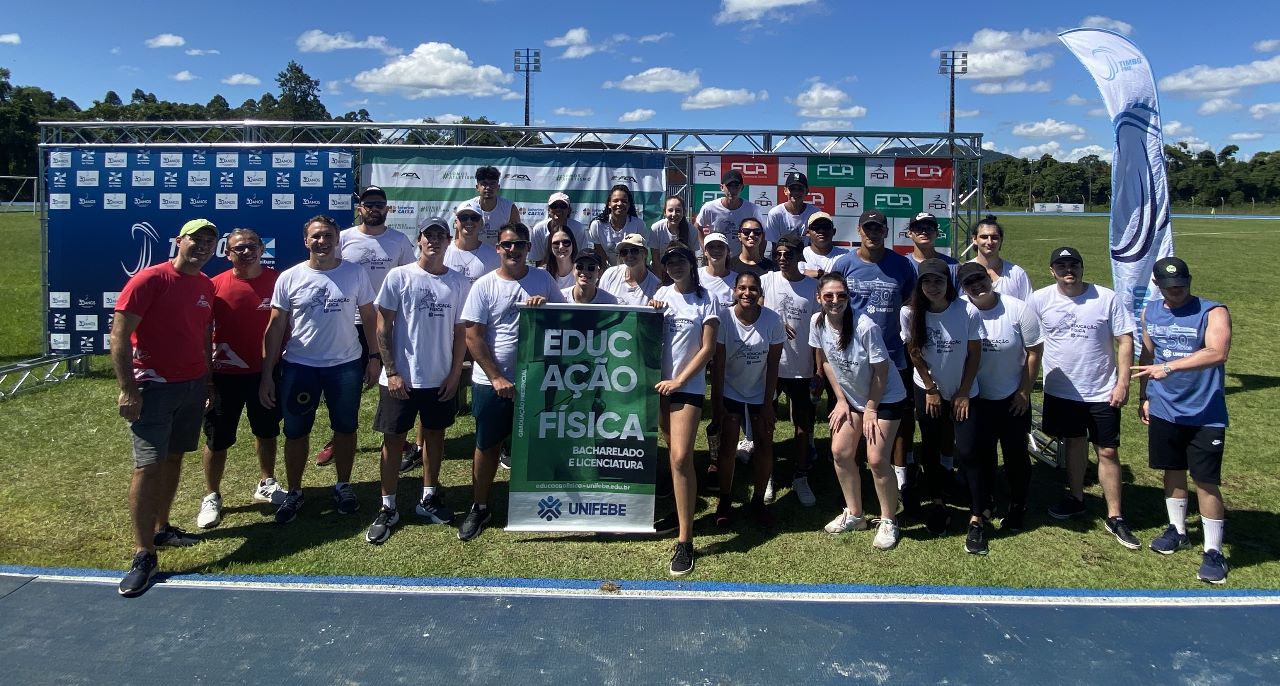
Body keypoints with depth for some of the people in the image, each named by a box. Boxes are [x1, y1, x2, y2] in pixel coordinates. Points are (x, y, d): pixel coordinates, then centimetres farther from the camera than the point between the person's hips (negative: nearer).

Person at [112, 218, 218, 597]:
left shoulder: (207, 286, 8)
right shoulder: (149, 279, -11)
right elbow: (118, 335, -13)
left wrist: (208, 380, 16)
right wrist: (128, 389, -16)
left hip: (193, 386, 7)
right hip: (154, 387, -7)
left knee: (174, 458, 14)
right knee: (148, 466, -7)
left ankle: (161, 529, 27)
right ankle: (143, 556, -3)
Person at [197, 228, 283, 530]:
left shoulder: (277, 281, -6)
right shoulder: (216, 286, -10)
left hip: (265, 372, 2)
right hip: (225, 375, -2)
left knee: (267, 431, 17)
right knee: (217, 439, 7)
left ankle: (266, 484, 36)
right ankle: (212, 497, 23)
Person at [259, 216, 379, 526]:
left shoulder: (355, 273, -4)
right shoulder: (289, 278, -5)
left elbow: (369, 317, 4)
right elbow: (275, 328, -3)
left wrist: (375, 356, -1)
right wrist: (267, 375, -5)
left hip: (345, 366, 0)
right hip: (299, 366, 0)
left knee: (345, 428, 13)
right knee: (296, 432, 10)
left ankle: (343, 486, 31)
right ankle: (293, 492, 27)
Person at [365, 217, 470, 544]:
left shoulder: (459, 283, 1)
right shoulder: (398, 277, -5)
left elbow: (461, 332, 6)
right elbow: (383, 328, -5)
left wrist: (455, 373, 0)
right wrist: (392, 372, -10)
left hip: (441, 379, 3)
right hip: (401, 377, -2)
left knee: (435, 435, 14)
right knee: (393, 439, 4)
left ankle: (429, 498, 29)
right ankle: (387, 508, 14)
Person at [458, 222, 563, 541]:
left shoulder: (543, 279, 1)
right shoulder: (484, 286, -6)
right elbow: (473, 337, -8)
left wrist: (546, 303, -15)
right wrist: (497, 377, -13)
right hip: (491, 382, -2)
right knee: (487, 445, 9)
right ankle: (479, 508, 24)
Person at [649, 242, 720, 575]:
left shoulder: (706, 300, -1)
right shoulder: (662, 294, 11)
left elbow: (707, 349, -5)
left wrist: (678, 381, -11)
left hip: (688, 387, -4)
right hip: (659, 383, 5)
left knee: (681, 457, -14)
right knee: (672, 453, 12)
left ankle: (685, 541, -11)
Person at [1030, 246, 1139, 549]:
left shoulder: (1107, 298, -8)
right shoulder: (1040, 300, -5)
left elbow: (1124, 340, -6)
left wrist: (1123, 382, -11)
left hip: (1102, 392, -2)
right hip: (1060, 390, 2)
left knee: (1108, 451, 2)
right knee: (1074, 443, 18)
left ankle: (1114, 517, 13)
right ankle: (1076, 499, 35)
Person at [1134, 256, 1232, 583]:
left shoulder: (1212, 312, -13)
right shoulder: (1150, 312, 5)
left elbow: (1217, 352, -29)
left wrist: (1170, 367, -36)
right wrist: (1144, 396, 16)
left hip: (1205, 415, -5)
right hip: (1164, 410, 5)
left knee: (1206, 481, -1)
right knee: (1173, 470, 18)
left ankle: (1213, 551, 12)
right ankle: (1177, 530, 36)